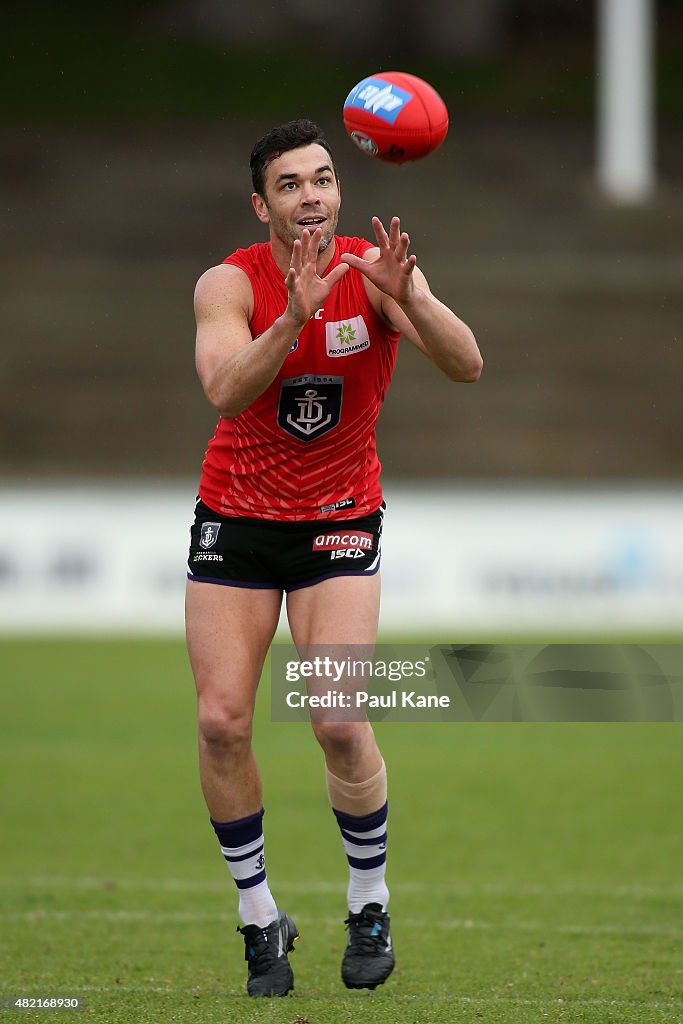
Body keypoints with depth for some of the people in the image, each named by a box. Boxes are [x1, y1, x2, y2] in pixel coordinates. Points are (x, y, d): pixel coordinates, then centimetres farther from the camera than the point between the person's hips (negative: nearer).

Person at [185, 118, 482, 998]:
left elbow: (466, 366, -22)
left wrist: (405, 295, -39)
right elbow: (225, 392, -30)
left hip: (339, 522, 0)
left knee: (340, 722, -13)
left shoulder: (375, 270, -10)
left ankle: (370, 911, 7)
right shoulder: (230, 284, -13)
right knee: (222, 721, -7)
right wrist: (294, 316, -43)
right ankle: (259, 918, 9)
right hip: (236, 519, 0)